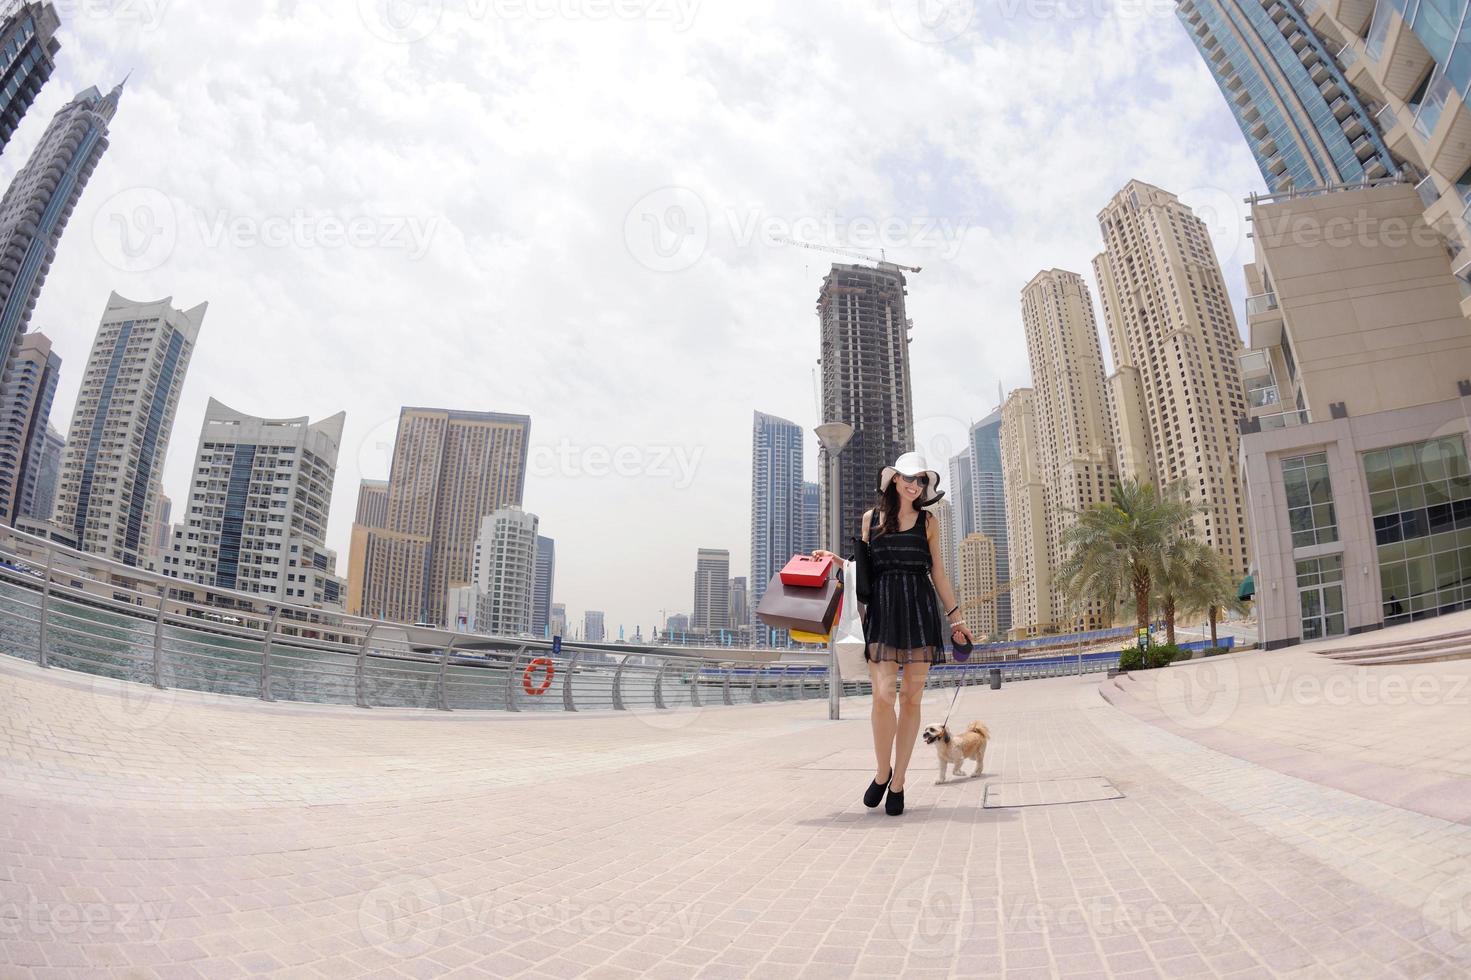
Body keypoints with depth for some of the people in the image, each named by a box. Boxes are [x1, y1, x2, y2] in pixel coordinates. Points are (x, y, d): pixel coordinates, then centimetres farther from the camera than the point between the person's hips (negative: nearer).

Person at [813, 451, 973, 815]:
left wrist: (956, 615, 11)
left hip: (919, 610, 1)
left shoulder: (928, 521, 12)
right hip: (881, 609, -1)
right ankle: (881, 771, 10)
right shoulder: (871, 517, 12)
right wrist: (836, 560, 1)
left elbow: (938, 573, 14)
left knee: (911, 696, 1)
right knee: (883, 693, -13)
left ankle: (897, 782, 11)